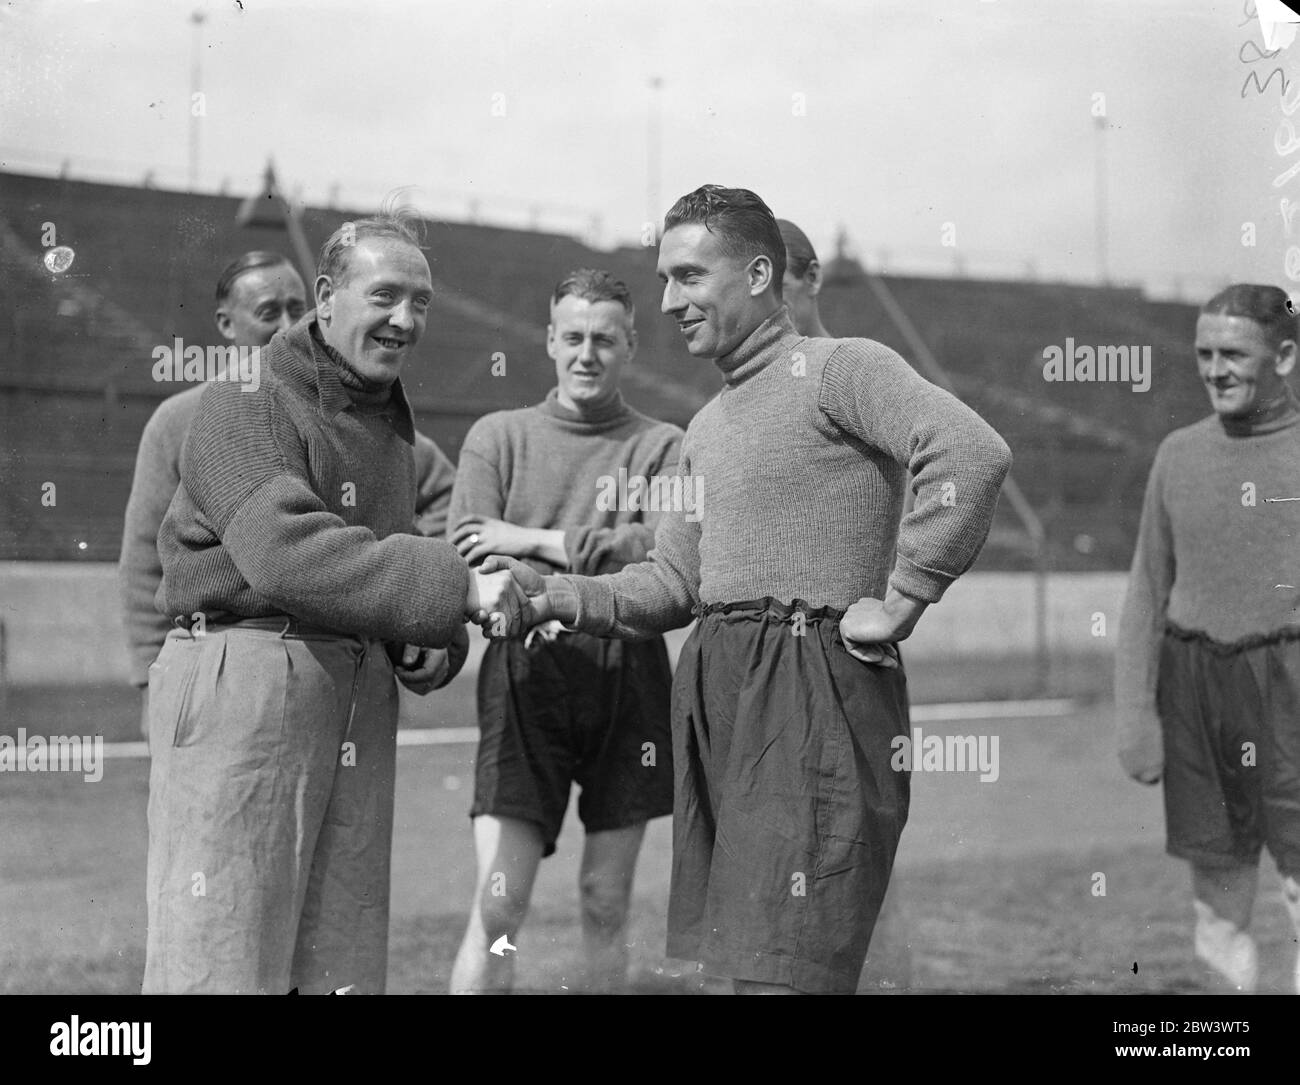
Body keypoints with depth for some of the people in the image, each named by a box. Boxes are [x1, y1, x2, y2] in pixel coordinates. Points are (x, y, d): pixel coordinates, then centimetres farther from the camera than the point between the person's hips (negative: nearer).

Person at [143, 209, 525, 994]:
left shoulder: (394, 421, 19)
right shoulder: (249, 399, -7)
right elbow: (282, 552, -23)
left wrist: (433, 646, 6)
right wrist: (453, 585, -26)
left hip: (360, 690, 8)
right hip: (243, 671, -8)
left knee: (343, 961, 9)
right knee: (223, 959, -6)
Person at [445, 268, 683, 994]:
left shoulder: (663, 447, 8)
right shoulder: (497, 437, 10)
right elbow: (468, 561, -2)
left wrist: (537, 541, -10)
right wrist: (606, 559, -15)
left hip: (628, 682, 1)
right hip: (525, 679, -1)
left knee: (607, 904, 9)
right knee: (498, 905, -8)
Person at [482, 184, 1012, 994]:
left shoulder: (838, 367, -5)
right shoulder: (707, 427, 22)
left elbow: (973, 454, -21)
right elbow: (673, 583, 19)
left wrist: (901, 602, -18)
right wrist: (552, 596, 5)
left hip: (814, 679, -8)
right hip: (717, 686, 9)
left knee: (781, 969, -11)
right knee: (737, 955, 12)